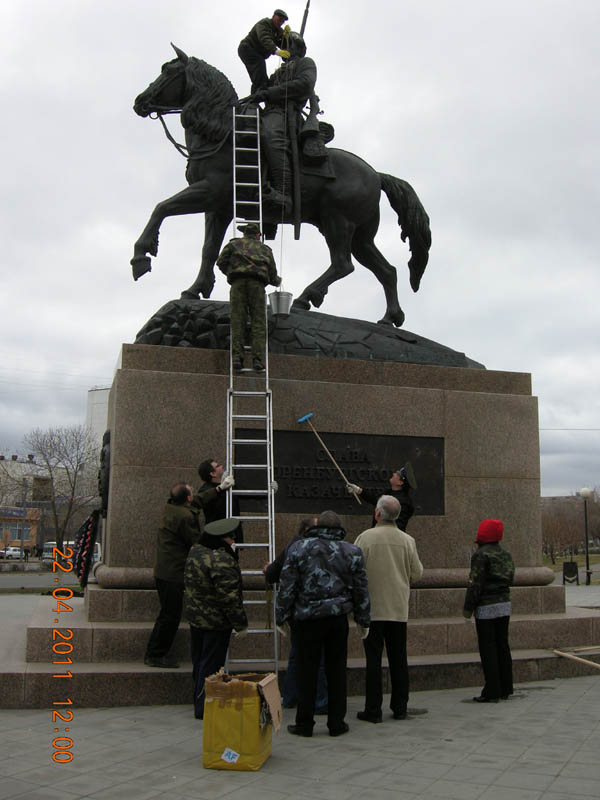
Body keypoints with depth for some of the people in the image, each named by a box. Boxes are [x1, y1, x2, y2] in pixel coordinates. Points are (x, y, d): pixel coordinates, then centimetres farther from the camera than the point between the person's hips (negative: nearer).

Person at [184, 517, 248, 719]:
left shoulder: (195, 552, 3)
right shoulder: (221, 560, -25)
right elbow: (229, 596, -24)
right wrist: (240, 624, -15)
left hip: (195, 617, 9)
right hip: (216, 621, -8)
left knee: (199, 662, 17)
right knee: (211, 664, 2)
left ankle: (199, 703, 28)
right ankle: (205, 708, 8)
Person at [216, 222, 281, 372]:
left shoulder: (234, 244, 24)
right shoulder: (265, 249, 27)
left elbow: (221, 262, 12)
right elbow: (272, 275, 26)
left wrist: (230, 273, 31)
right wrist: (277, 281, 48)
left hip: (238, 282, 0)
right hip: (257, 283, 0)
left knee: (237, 320, -5)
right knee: (259, 322, -3)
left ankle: (237, 355, -19)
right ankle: (257, 358, -16)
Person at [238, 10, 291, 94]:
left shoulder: (278, 31, 9)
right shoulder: (263, 24, -16)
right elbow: (265, 39, -36)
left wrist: (285, 35, -22)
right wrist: (276, 51, -53)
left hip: (256, 55, 9)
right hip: (247, 49, -9)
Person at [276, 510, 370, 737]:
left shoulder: (299, 548, -3)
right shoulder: (352, 551, 3)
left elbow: (286, 587, -4)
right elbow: (361, 589, 7)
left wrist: (281, 617, 4)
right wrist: (363, 620, 15)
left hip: (307, 618, -2)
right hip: (338, 618, 2)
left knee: (307, 670, 5)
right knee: (336, 670, 10)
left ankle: (304, 723, 12)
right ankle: (336, 723, 15)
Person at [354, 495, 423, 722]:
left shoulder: (365, 538, -10)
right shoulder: (407, 541, 0)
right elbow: (417, 574, 5)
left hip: (373, 608, -3)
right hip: (399, 609, 3)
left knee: (373, 659, 2)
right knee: (398, 659, 11)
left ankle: (373, 710, 6)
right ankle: (400, 708, 17)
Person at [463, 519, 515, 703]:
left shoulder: (481, 555, -12)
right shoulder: (506, 554, 11)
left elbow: (475, 584, -14)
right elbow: (509, 579, 16)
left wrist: (468, 608, -9)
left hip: (486, 607, -7)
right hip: (505, 604, 7)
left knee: (488, 648, -3)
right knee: (502, 646, 12)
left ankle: (492, 692, -2)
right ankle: (505, 689, 17)